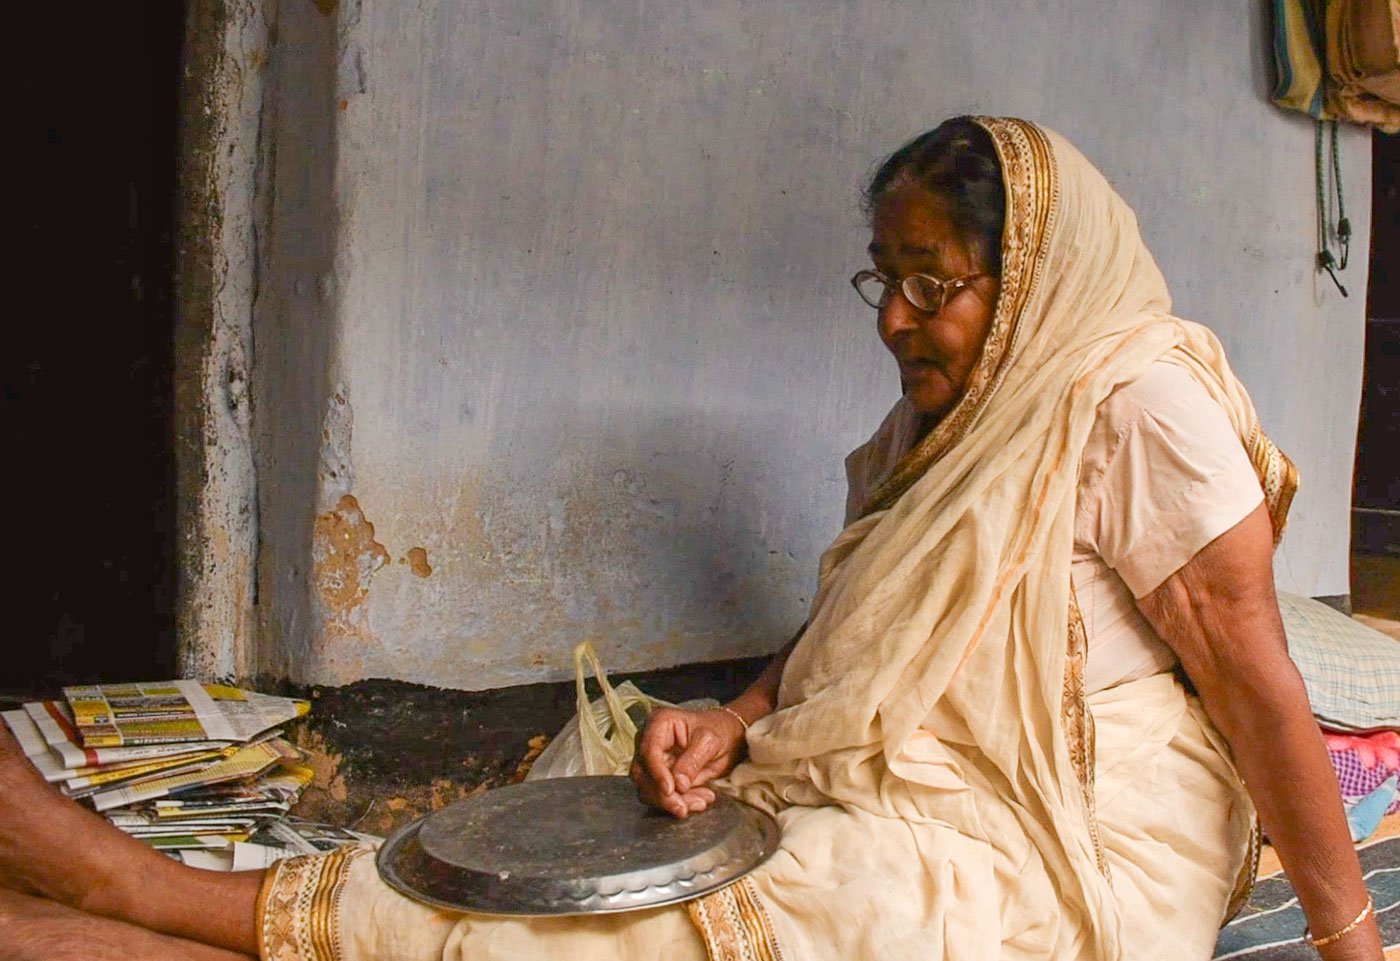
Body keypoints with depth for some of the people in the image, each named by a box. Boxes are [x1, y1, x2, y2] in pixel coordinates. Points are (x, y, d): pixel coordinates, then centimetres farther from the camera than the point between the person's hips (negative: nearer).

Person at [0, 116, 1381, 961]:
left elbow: (1254, 676, -11)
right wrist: (735, 724, -4)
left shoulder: (1137, 400, -10)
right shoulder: (935, 427, 16)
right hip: (899, 814, 7)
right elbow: (843, 633, 15)